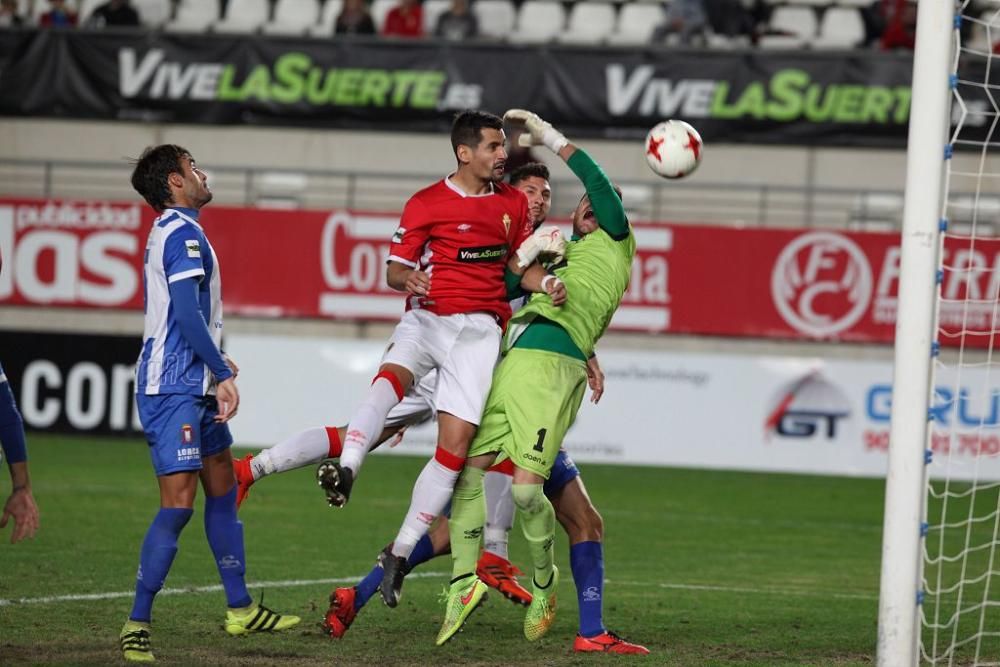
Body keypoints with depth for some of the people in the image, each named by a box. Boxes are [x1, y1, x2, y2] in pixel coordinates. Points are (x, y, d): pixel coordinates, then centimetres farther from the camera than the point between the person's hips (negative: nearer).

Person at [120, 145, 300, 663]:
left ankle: (240, 610, 26)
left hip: (190, 387, 11)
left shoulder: (171, 231, 18)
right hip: (173, 389, -11)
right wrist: (222, 374, -20)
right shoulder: (183, 233, -14)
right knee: (178, 504, -14)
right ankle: (136, 625, -13)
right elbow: (187, 314, -22)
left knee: (222, 488, 18)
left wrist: (213, 361, 36)